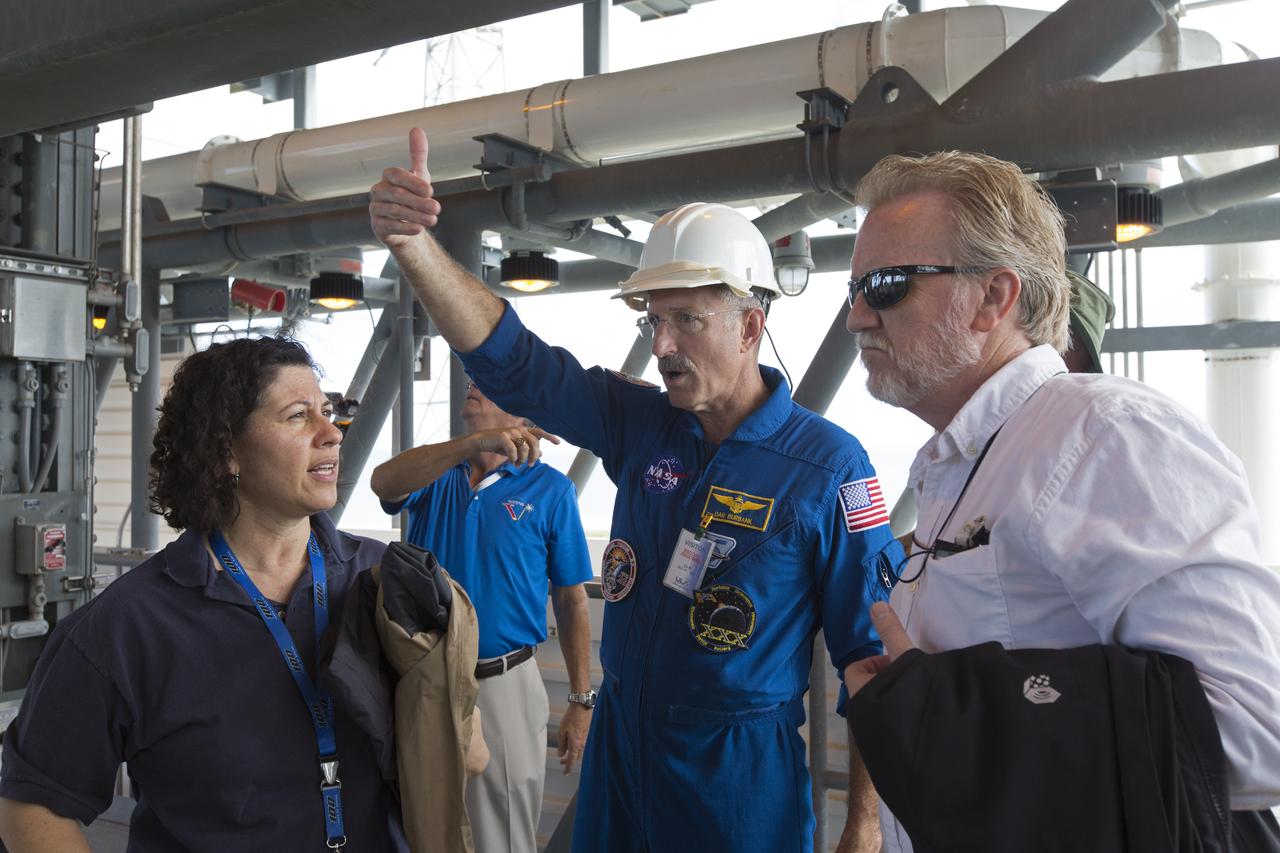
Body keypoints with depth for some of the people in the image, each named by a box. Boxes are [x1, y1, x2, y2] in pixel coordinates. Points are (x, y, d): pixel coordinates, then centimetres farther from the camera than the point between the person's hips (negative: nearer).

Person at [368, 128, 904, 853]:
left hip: (741, 769, -4)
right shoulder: (639, 424, -2)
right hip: (618, 746, 5)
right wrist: (413, 242, -23)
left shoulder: (829, 465, -14)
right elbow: (509, 358, -8)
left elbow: (871, 653, -13)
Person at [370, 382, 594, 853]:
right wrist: (476, 442, -37)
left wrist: (581, 701, -2)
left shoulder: (550, 489, -4)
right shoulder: (436, 472, 2)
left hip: (503, 686, -3)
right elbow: (383, 481, -23)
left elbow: (572, 602, -1)